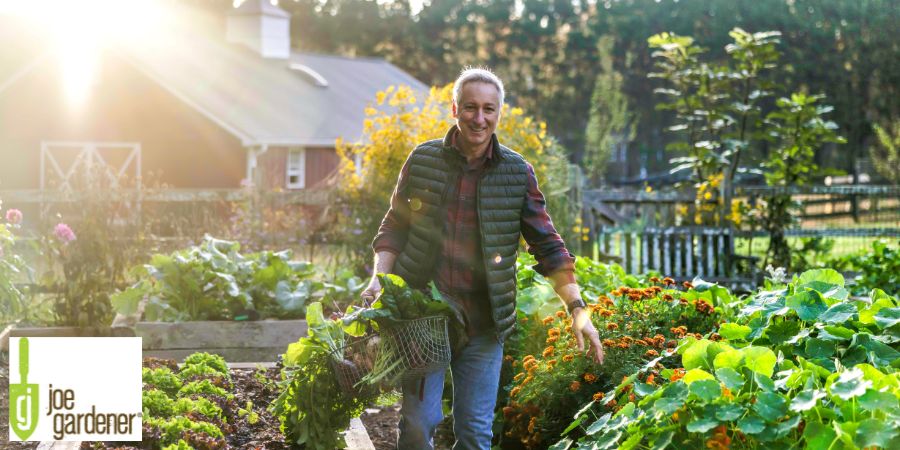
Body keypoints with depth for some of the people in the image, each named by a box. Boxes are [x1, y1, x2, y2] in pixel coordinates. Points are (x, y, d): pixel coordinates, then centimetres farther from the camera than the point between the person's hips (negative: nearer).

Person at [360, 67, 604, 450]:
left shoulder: (517, 173, 1)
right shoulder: (423, 160, 2)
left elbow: (547, 245, 2)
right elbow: (394, 227, 10)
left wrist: (577, 308, -6)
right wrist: (379, 278, -6)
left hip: (483, 320, 0)